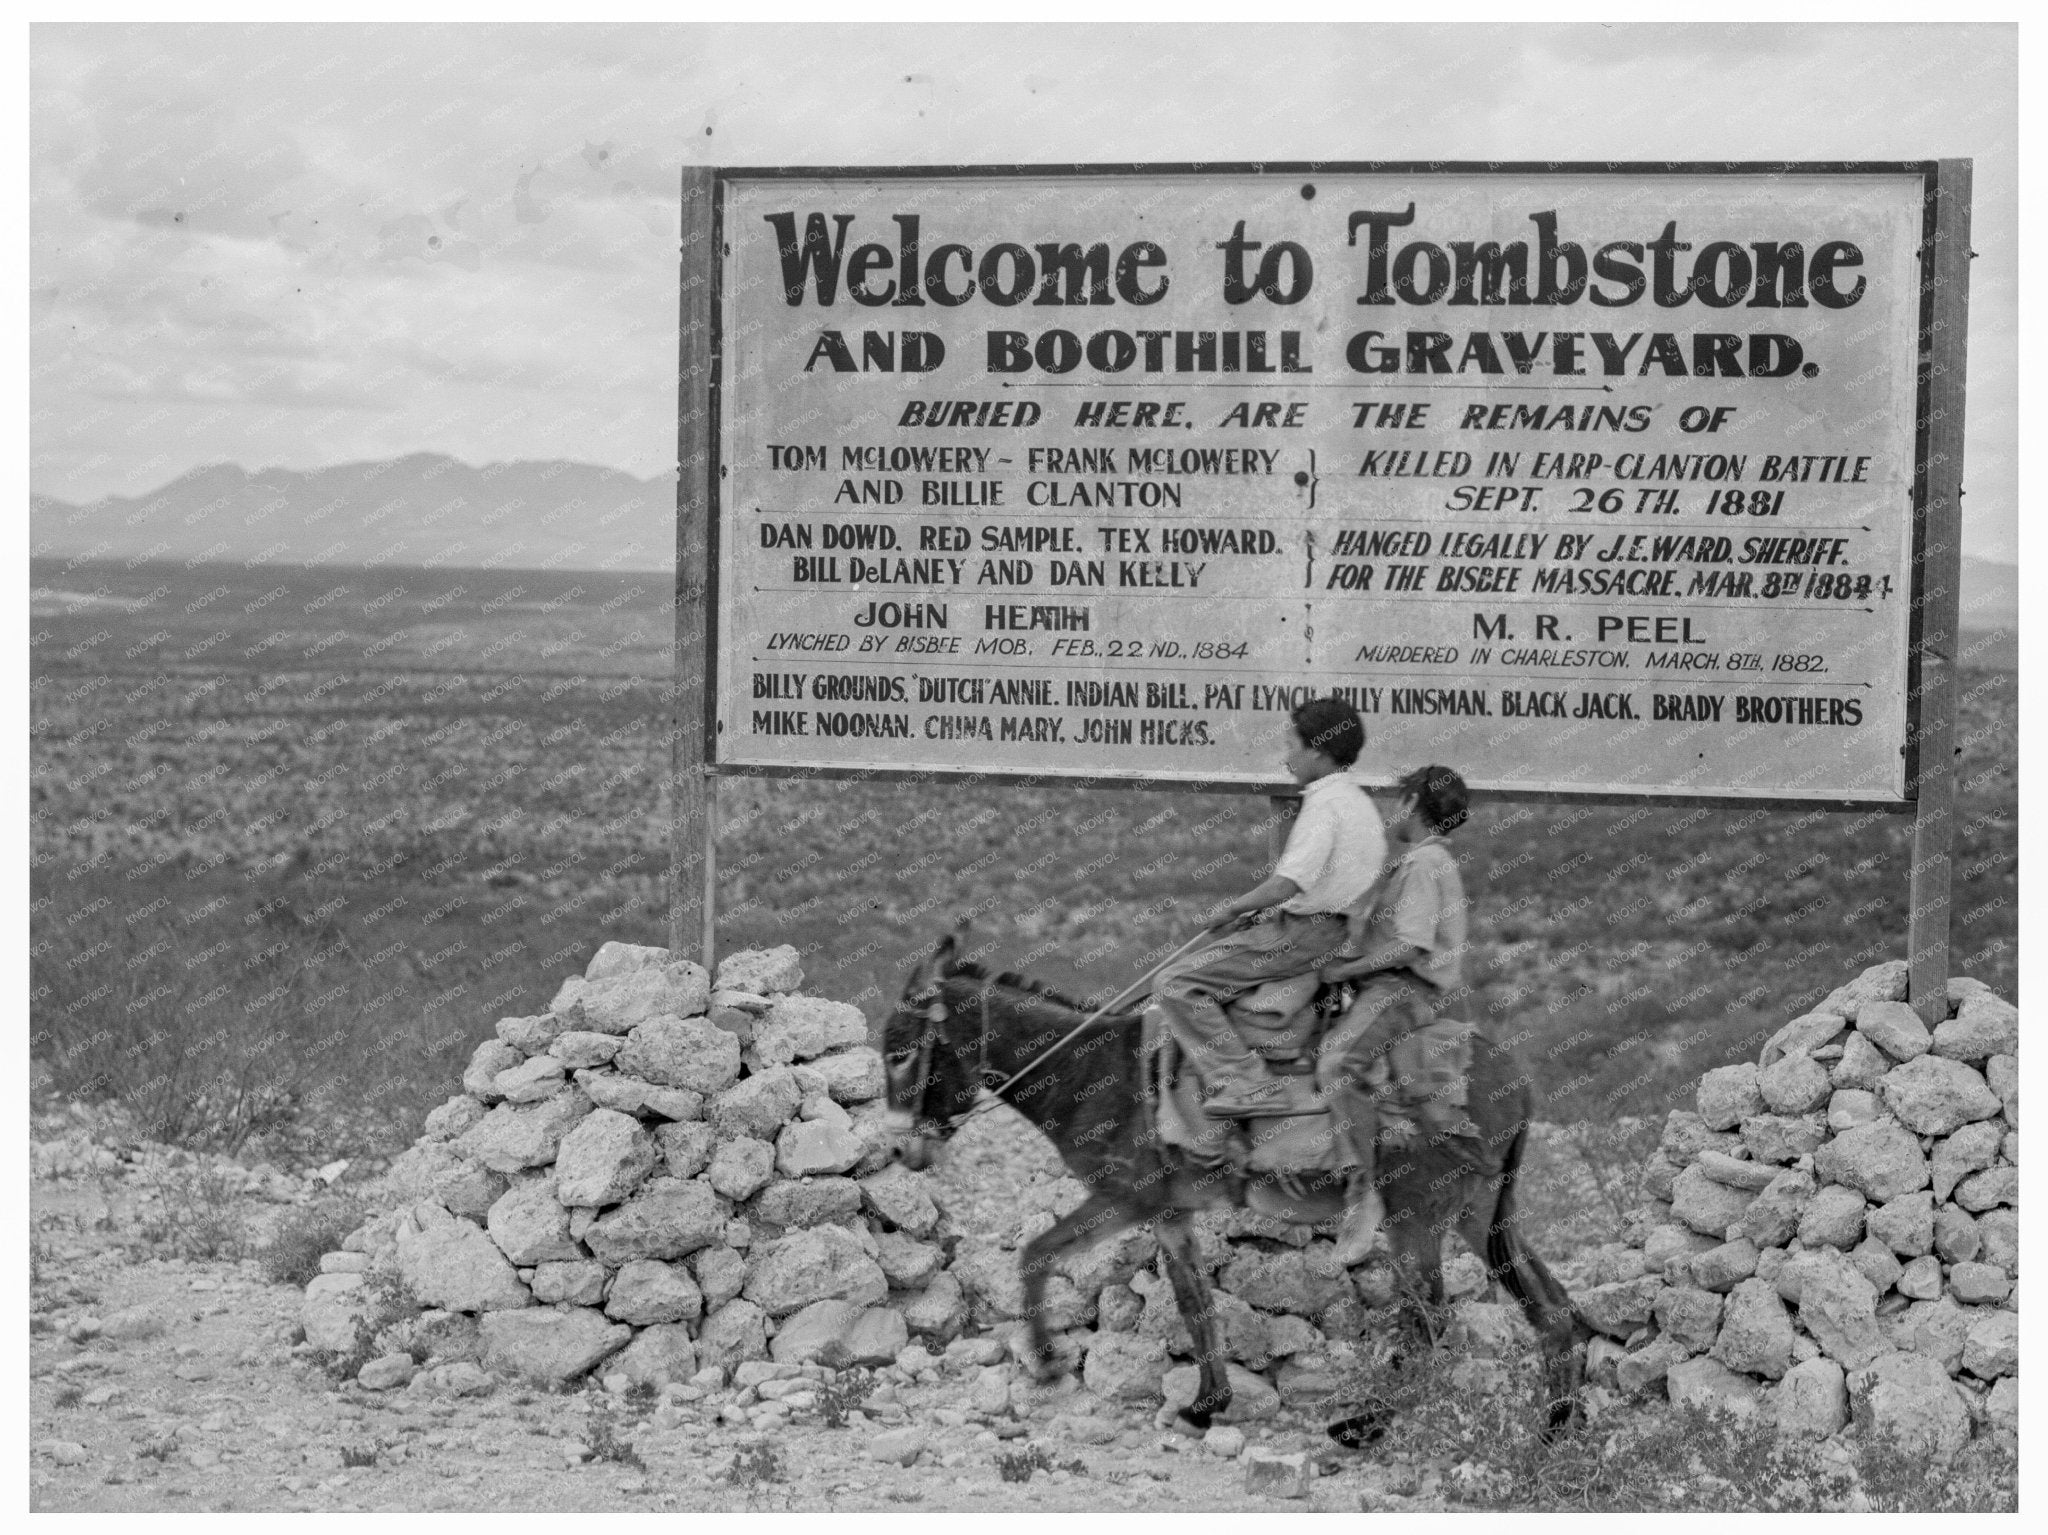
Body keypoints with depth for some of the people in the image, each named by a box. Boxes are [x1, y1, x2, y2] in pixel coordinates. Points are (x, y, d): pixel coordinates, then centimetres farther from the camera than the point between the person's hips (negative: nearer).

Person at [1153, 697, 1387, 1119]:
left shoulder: (1324, 803, -16)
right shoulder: (1359, 800, 15)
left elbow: (1289, 883, -25)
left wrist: (1232, 909, -10)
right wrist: (1248, 911, 18)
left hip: (1304, 934, -10)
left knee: (1173, 986, -14)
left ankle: (1246, 1083, -21)